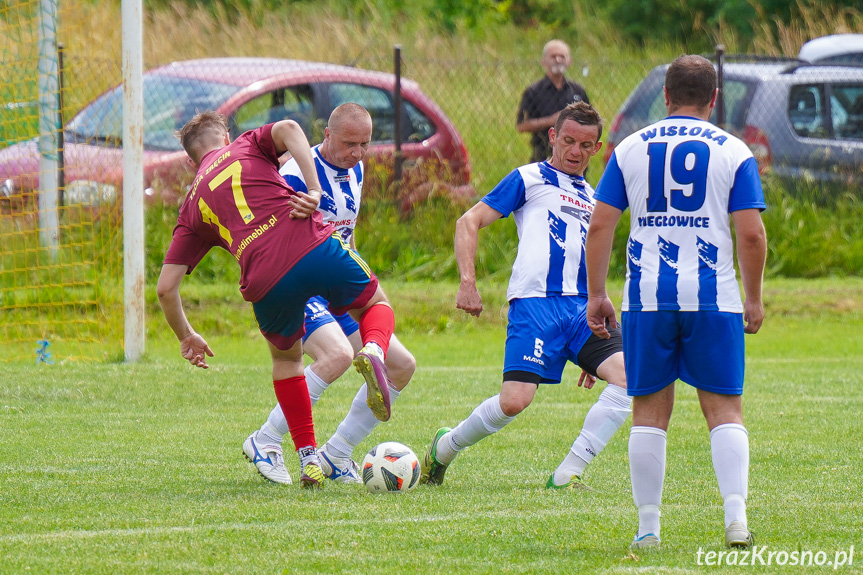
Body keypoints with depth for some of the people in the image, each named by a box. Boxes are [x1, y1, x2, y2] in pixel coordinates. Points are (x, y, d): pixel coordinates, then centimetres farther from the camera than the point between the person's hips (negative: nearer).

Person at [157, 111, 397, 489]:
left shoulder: (192, 206, 26)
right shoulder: (247, 146, 23)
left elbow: (165, 287, 21)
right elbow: (289, 129, -2)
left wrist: (186, 337, 36)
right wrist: (314, 190, -4)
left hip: (266, 284, 2)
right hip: (312, 246, -1)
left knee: (286, 358, 31)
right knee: (376, 305, 26)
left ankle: (308, 458, 20)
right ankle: (373, 351, -10)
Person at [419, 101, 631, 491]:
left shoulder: (593, 199, 26)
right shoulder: (529, 178, 10)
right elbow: (469, 222, 5)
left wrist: (592, 355, 27)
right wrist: (467, 282, -9)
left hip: (581, 308, 6)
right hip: (535, 300, -5)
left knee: (629, 375, -18)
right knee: (515, 400, -19)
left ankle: (567, 474, -14)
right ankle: (444, 449, 10)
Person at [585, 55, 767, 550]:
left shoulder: (631, 148, 8)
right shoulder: (733, 152, 2)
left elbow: (600, 225, 4)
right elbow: (751, 234, -4)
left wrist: (597, 295, 10)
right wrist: (754, 300, 6)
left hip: (647, 299, 1)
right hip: (714, 299, -1)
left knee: (650, 412, 8)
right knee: (724, 409, 3)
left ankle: (649, 525, 7)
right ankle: (736, 511, -13)